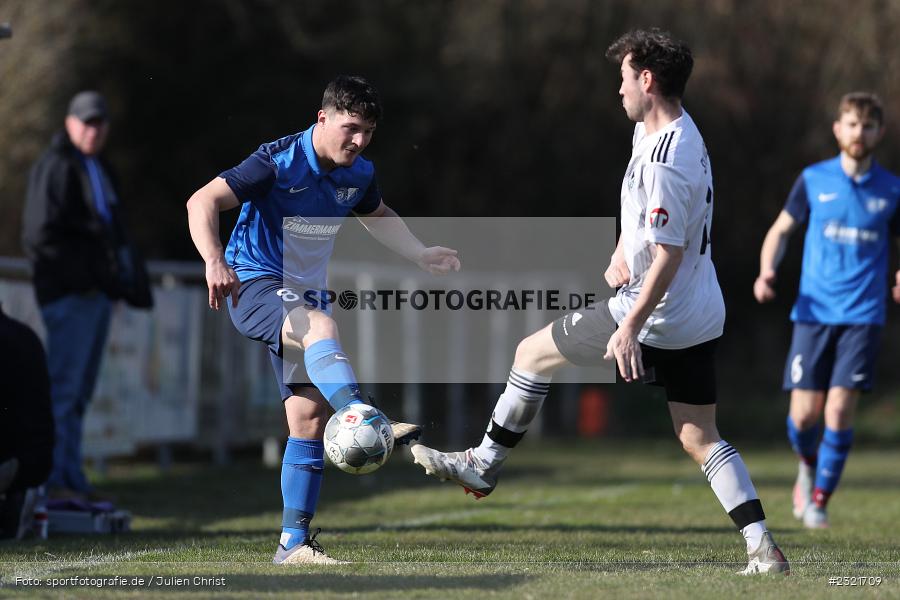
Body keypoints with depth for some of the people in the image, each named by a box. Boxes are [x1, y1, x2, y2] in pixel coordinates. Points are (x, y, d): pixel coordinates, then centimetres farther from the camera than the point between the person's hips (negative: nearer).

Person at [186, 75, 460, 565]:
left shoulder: (358, 174, 4)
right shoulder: (279, 163, -17)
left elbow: (377, 216, 28)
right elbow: (202, 202, -24)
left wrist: (422, 256, 16)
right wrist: (214, 261, -39)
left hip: (304, 298, 7)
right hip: (255, 286, -7)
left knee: (310, 415, -1)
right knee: (321, 327, -38)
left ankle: (294, 543, 5)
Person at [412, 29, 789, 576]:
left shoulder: (665, 162, -23)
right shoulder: (664, 131, 9)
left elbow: (669, 255, -24)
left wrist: (630, 327, -25)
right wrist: (621, 254, 8)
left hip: (659, 314, -9)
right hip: (700, 317, 9)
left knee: (534, 353, 7)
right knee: (700, 438, 9)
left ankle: (483, 466, 19)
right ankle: (765, 550, -2)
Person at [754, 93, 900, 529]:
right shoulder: (813, 180, 4)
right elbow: (781, 230, 13)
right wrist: (767, 272, -4)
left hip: (862, 317, 0)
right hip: (814, 311, 0)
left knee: (840, 411, -12)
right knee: (804, 415, -4)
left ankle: (820, 500, 2)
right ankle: (808, 466, 30)